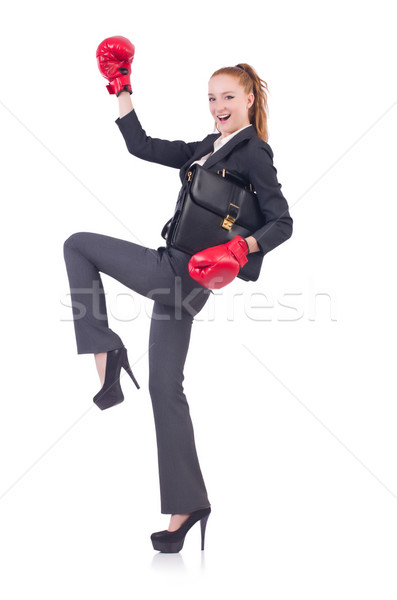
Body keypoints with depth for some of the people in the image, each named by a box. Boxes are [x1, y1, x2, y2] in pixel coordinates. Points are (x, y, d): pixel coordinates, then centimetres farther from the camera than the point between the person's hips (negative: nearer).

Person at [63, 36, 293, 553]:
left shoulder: (253, 152, -5)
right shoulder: (206, 149, 18)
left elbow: (282, 222, -11)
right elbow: (142, 146, 17)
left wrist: (241, 248, -27)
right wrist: (121, 89, 17)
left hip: (181, 273, -8)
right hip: (176, 274, 8)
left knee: (78, 244, 0)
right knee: (166, 387, 8)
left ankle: (108, 352, -1)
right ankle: (188, 507, 12)